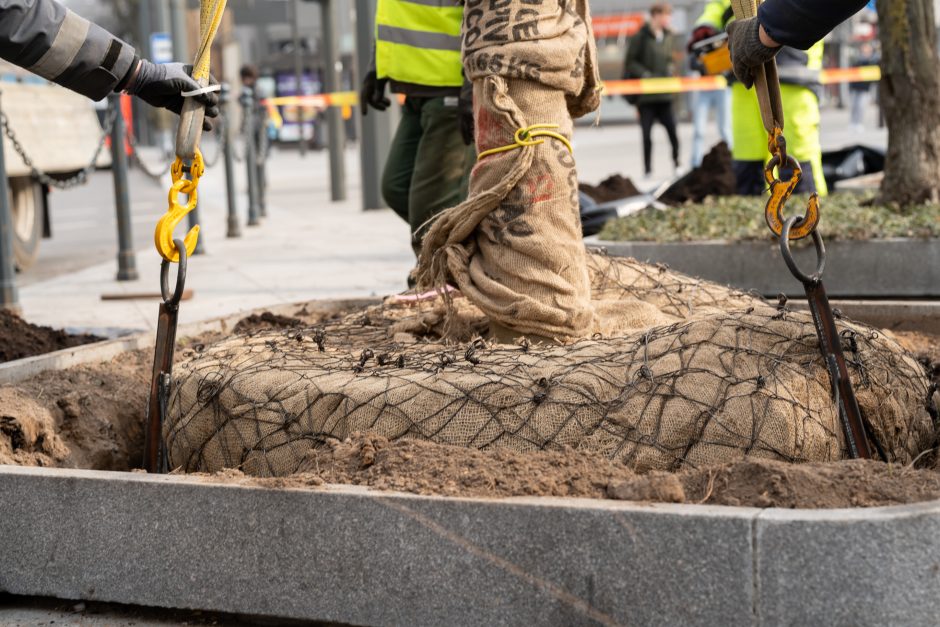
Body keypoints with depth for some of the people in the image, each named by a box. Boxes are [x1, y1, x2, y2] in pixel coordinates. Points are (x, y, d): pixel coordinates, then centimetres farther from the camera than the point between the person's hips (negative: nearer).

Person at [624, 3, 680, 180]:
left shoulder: (669, 37, 9)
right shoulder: (641, 37, -6)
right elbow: (630, 62, -5)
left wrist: (669, 72, 2)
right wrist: (645, 74, -16)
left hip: (664, 94, 4)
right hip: (645, 95, -4)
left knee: (672, 130, -5)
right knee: (647, 134, 1)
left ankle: (676, 164, 9)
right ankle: (648, 170, 9)